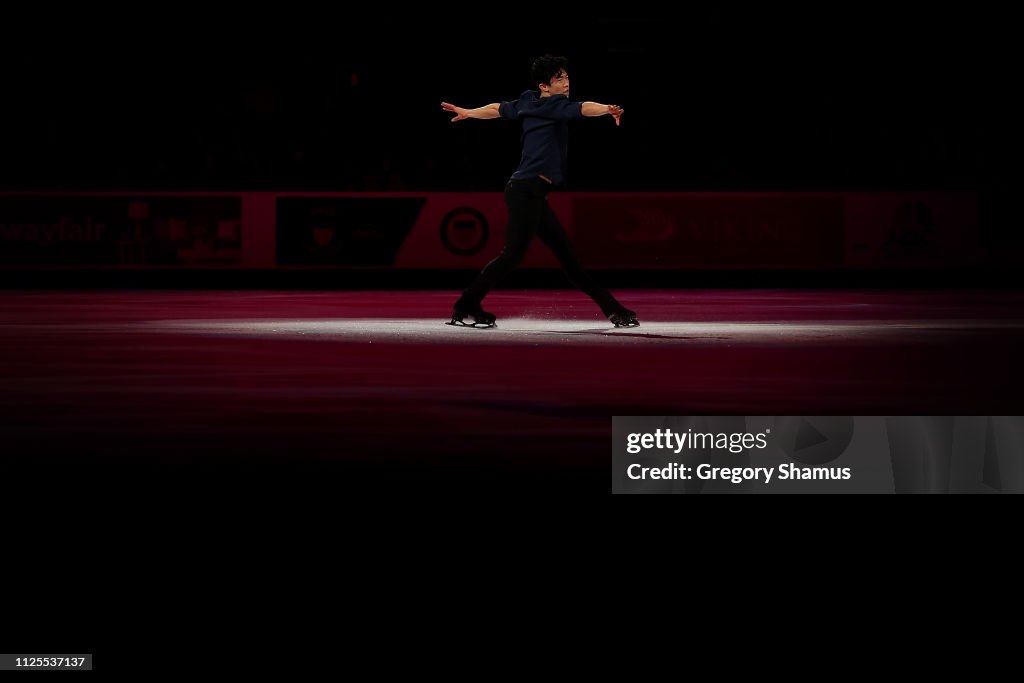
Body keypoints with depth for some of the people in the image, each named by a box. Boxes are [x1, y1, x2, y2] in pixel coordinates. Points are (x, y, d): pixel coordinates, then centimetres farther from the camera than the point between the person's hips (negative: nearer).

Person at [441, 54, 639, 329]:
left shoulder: (528, 102, 16)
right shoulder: (553, 105, -9)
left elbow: (498, 108, 30)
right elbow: (582, 108, -28)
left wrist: (468, 112, 46)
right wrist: (608, 109, -45)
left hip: (532, 193, 10)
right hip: (526, 190, -10)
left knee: (566, 253, 8)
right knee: (513, 254, -12)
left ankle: (613, 309, 8)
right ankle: (464, 309, -7)